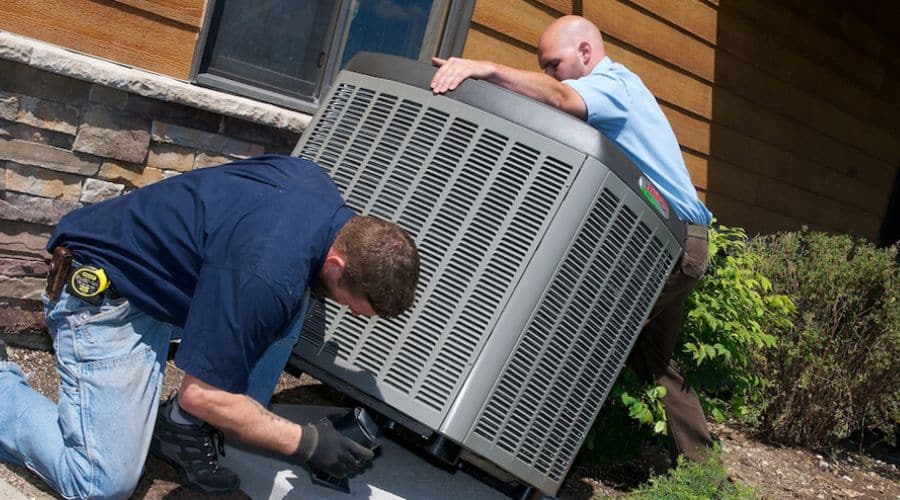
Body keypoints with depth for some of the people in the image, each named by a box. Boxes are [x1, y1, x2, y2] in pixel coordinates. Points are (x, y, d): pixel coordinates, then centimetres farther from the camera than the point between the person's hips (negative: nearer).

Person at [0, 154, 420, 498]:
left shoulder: (317, 181, -10)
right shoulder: (266, 279, -35)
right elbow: (202, 394, -26)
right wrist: (304, 443, -16)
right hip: (99, 293, -8)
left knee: (288, 305, -6)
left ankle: (188, 427, 3)